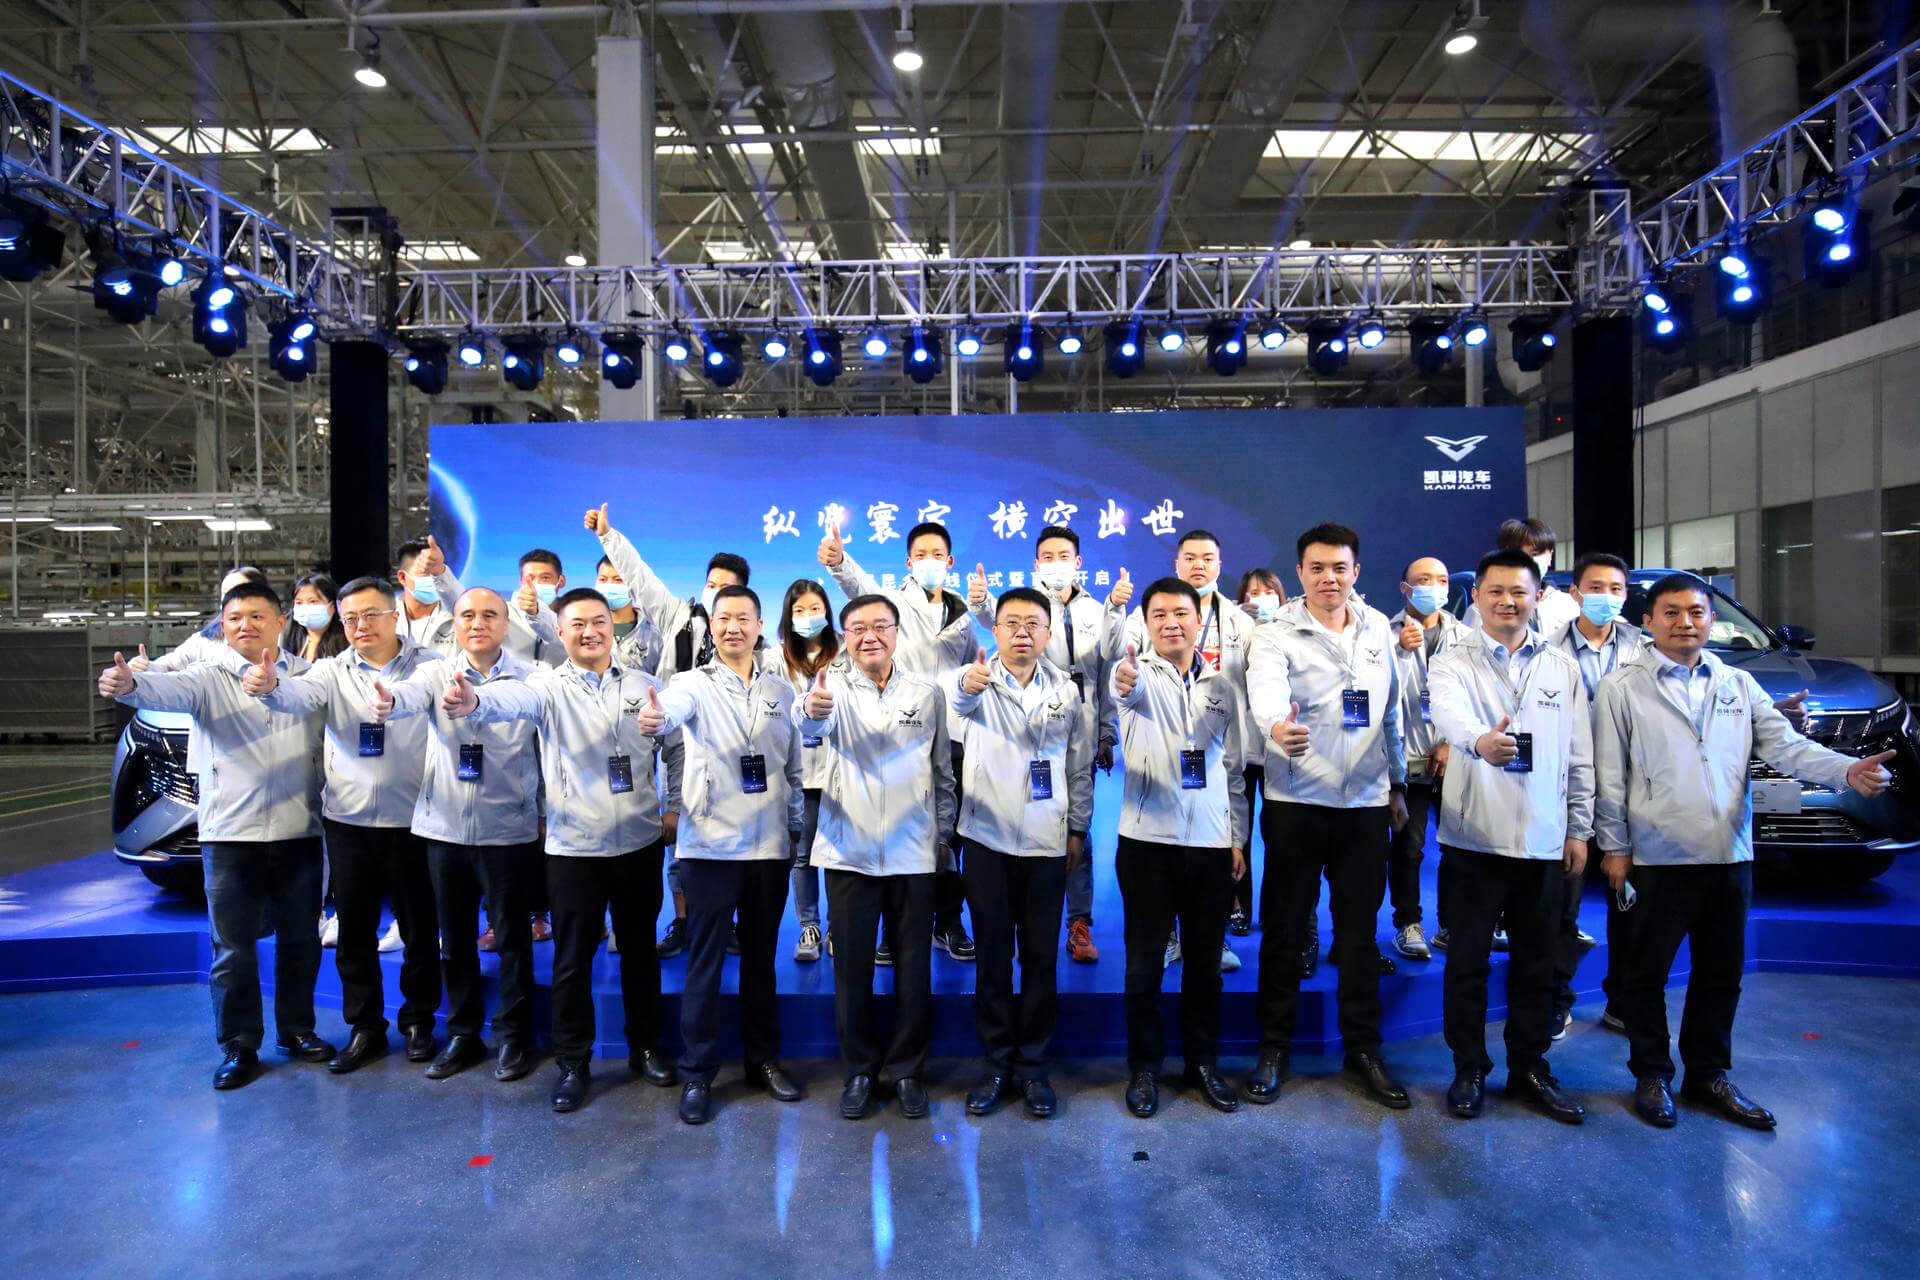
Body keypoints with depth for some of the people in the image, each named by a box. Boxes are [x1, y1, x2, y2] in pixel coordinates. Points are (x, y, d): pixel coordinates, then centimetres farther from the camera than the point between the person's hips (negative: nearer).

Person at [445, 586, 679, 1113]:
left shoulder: (644, 684, 3)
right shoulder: (549, 685, -6)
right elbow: (514, 697, -29)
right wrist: (476, 700, -50)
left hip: (640, 842, 2)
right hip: (574, 847, -2)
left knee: (640, 950, 15)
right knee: (573, 959, 8)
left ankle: (646, 1048, 32)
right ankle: (573, 1062, 26)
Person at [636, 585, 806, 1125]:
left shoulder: (781, 688, 7)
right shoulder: (694, 683, -4)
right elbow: (673, 708, -29)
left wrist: (797, 830, 11)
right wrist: (655, 718, -52)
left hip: (771, 845, 3)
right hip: (711, 844, -3)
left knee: (761, 957, 14)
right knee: (705, 961, 3)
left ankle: (764, 1059, 29)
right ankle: (697, 1073, 17)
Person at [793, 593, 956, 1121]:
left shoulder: (927, 691, 1)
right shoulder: (834, 686, -4)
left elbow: (943, 769, 9)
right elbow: (809, 725, -27)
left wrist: (944, 834, 9)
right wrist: (811, 709, -50)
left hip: (914, 853, 1)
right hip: (849, 851, -1)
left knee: (914, 969, 9)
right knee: (852, 968, 9)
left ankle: (906, 1070, 27)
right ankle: (859, 1071, 27)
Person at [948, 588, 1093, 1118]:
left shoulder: (1066, 690, 3)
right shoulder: (977, 680, -4)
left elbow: (1081, 764, 9)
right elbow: (956, 702, -29)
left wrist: (1078, 828, 6)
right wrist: (965, 686, -52)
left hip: (1047, 841, 2)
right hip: (987, 838, -1)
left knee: (1041, 957, 8)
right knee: (992, 954, 8)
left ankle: (1032, 1064, 22)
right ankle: (996, 1063, 22)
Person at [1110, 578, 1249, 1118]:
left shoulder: (1222, 685, 9)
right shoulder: (1140, 673, -3)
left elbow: (1234, 767, 13)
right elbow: (1127, 687, -30)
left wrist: (1238, 838, 9)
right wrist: (1123, 683, -54)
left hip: (1211, 843, 3)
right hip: (1147, 839, -3)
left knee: (1206, 960, 12)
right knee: (1144, 961, 5)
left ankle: (1203, 1061, 28)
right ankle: (1144, 1066, 21)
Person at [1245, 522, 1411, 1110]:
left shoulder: (1378, 628, 7)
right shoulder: (1276, 634, -9)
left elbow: (1391, 712, 15)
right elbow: (1264, 690, -29)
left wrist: (1398, 782, 16)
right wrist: (1276, 726, -51)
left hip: (1365, 802, 4)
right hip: (1296, 802, -3)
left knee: (1360, 931, 12)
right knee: (1282, 929, 7)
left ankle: (1363, 1047, 27)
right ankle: (1274, 1048, 21)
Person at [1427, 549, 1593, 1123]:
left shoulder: (1562, 667, 9)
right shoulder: (1453, 663, -3)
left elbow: (1580, 755, 12)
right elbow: (1449, 714, -26)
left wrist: (1580, 828, 9)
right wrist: (1480, 741, -48)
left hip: (1544, 840, 3)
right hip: (1474, 838, -3)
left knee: (1536, 963, 13)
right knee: (1468, 961, 6)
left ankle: (1529, 1067, 29)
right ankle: (1469, 1069, 21)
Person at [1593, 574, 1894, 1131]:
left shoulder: (1739, 685, 11)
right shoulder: (1622, 688, -2)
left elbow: (1786, 746, 0)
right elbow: (1610, 775, -3)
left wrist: (1847, 770, -19)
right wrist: (1614, 845, -4)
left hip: (1730, 856, 4)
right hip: (1657, 858, -4)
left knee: (1721, 974, 15)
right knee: (1647, 973, 6)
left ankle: (1708, 1074, 31)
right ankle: (1652, 1075, 22)